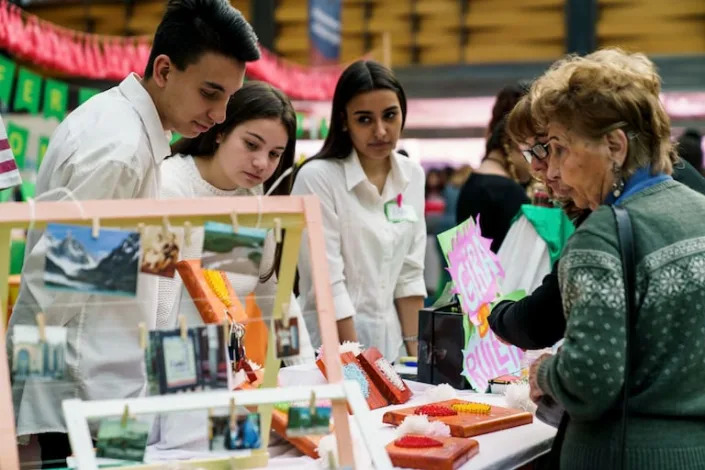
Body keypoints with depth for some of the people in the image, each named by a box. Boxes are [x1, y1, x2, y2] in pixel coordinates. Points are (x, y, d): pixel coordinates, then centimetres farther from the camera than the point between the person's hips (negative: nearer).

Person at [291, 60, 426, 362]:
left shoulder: (412, 176, 3)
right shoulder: (317, 177, -14)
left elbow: (410, 273, 5)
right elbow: (327, 284, -16)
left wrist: (416, 353, -1)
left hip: (391, 345, 5)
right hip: (330, 351, -5)